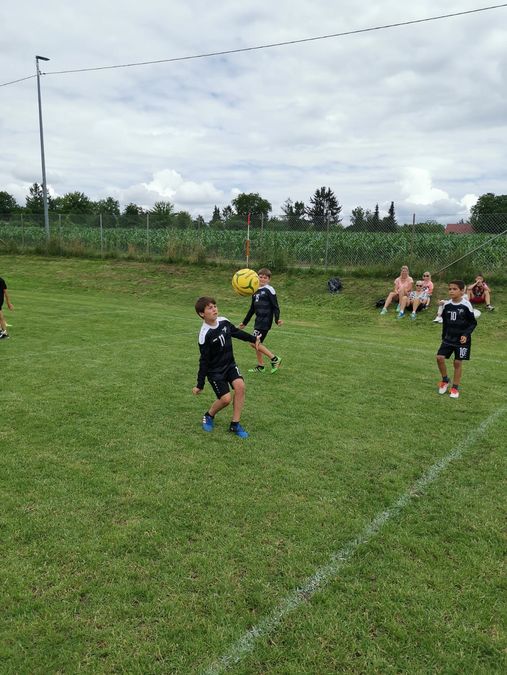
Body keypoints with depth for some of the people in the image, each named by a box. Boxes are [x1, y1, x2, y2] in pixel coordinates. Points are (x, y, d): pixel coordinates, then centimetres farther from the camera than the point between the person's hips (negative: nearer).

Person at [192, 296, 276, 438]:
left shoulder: (223, 321, -8)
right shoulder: (204, 335, -23)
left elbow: (236, 332, 13)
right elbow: (204, 361, -18)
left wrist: (253, 339, 23)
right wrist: (200, 385, -14)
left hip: (230, 364, 5)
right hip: (215, 371, -5)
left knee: (240, 386, -18)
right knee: (226, 398, -14)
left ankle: (235, 424, -4)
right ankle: (209, 416, 20)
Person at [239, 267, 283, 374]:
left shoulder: (269, 290, -8)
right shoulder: (256, 291, 15)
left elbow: (275, 306, -11)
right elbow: (252, 309, 23)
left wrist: (277, 319, -27)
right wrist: (244, 322, 27)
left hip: (265, 321, -8)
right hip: (258, 321, 8)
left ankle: (274, 359, -5)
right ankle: (260, 366, 23)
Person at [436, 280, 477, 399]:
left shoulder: (466, 305, -13)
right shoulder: (447, 305, -1)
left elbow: (473, 323, -6)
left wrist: (466, 334, -19)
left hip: (462, 339, -4)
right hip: (448, 338, 4)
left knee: (458, 362, 2)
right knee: (439, 357, -8)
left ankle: (455, 388, 16)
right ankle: (445, 380, 16)